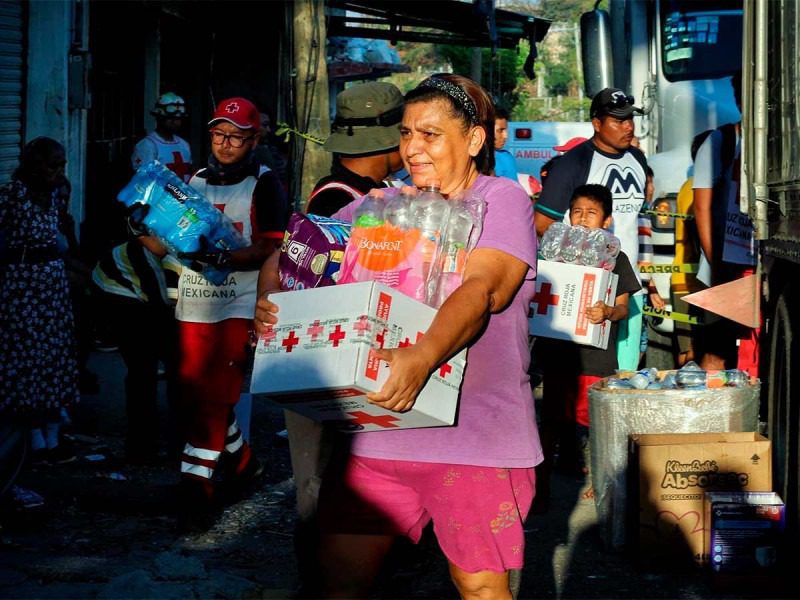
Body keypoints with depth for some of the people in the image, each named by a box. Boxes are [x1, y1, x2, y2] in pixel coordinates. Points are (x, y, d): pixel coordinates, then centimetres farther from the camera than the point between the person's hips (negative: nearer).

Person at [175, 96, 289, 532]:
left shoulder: (264, 184, -2)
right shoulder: (195, 181, 15)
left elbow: (270, 248, -12)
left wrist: (222, 258, -27)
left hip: (239, 304, -6)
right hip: (193, 303, 6)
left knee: (214, 396, -11)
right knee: (192, 393, 10)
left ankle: (196, 487, -8)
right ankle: (243, 462, 30)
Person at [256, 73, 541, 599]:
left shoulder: (502, 200, -1)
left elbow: (481, 291, -18)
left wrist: (423, 358, -35)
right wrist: (268, 300, -11)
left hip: (474, 432, -4)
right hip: (375, 428, 4)